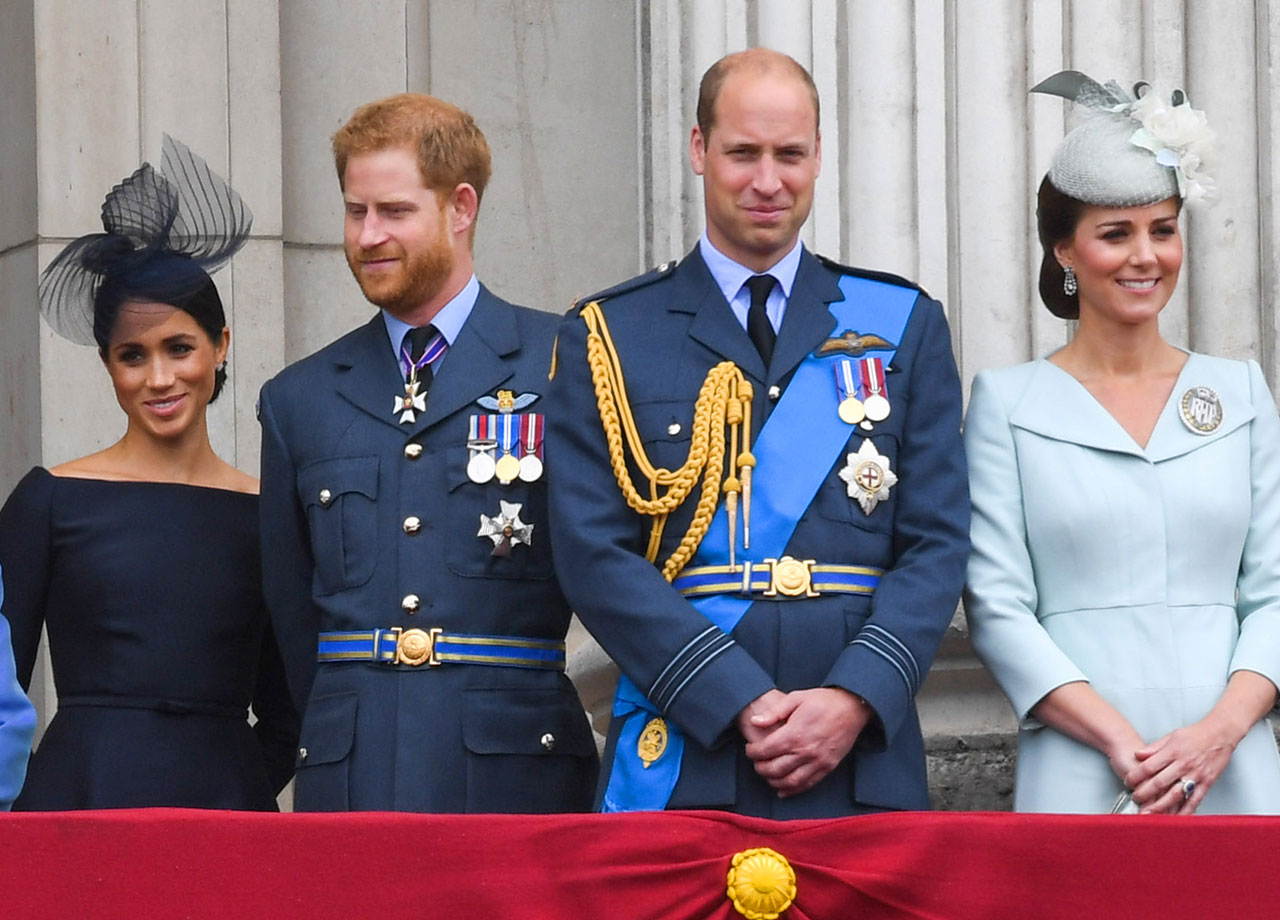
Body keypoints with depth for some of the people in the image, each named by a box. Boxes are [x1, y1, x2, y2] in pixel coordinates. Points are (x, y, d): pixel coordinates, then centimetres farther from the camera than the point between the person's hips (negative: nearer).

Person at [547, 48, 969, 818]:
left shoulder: (905, 327, 12)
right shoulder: (609, 337, 7)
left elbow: (937, 544, 6)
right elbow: (593, 553, -2)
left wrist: (855, 697, -10)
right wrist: (740, 705, -12)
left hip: (864, 762, 1)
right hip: (681, 762, -1)